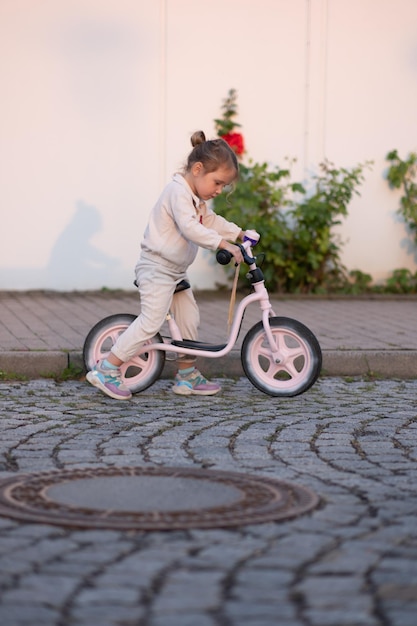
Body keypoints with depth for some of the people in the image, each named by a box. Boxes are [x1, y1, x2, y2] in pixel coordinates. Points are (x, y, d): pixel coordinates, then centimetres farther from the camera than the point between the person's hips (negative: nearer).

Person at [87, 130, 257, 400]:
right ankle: (106, 370, -12)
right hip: (157, 268, -11)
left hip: (176, 271, 11)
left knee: (189, 318, 12)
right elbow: (190, 228, -34)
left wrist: (239, 234, 15)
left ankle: (188, 376, 22)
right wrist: (224, 244, -38)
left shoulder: (197, 199, 13)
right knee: (151, 321, -15)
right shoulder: (178, 192, -21)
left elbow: (212, 221, 25)